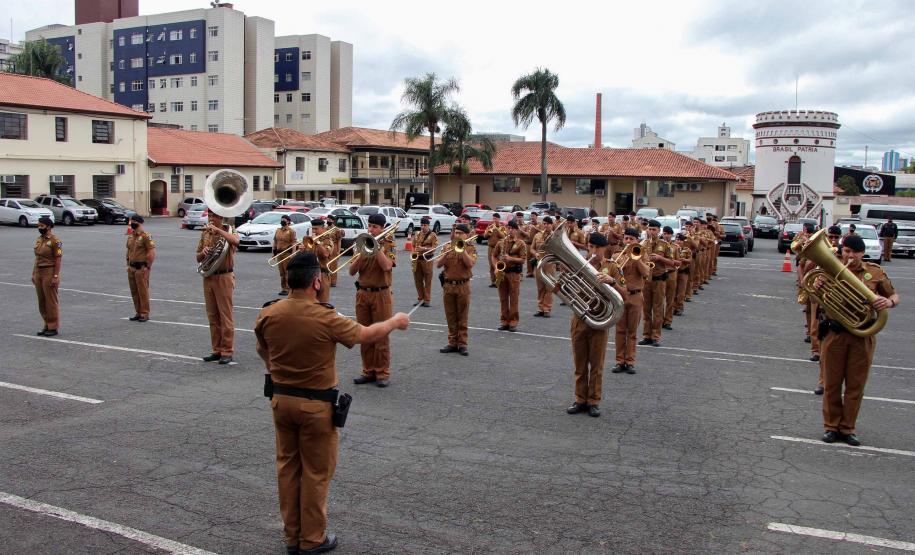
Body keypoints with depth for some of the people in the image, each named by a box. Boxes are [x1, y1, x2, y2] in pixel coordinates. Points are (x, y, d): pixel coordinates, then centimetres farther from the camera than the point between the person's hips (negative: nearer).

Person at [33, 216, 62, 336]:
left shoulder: (55, 241, -11)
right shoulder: (39, 239, 13)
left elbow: (58, 259, -14)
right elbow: (37, 257, 18)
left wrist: (55, 276, -18)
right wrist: (33, 273, 15)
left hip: (49, 272, -8)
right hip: (39, 272, 8)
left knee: (51, 301, -3)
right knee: (41, 301, 11)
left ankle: (53, 328, 5)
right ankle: (46, 325, 20)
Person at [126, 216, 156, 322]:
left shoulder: (146, 236, -11)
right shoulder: (130, 236, 14)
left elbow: (152, 252, -14)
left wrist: (147, 267, -15)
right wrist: (128, 264, 16)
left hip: (141, 268, -8)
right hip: (131, 268, 8)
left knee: (143, 291, -4)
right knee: (134, 291, 11)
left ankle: (145, 313, 2)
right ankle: (138, 312, 20)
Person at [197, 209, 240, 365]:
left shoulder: (227, 231, -3)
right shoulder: (205, 234, 13)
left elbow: (235, 241, -28)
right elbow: (198, 258, 15)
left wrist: (217, 229, -28)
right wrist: (203, 252, -7)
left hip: (224, 277, -6)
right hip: (208, 277, 6)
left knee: (226, 315, -4)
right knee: (212, 316, 10)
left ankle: (227, 352, 0)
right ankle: (217, 350, 17)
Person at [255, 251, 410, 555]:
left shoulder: (268, 314, -8)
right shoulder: (326, 318, -23)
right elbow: (366, 335, -9)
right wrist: (395, 321, 9)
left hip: (281, 398, 5)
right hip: (316, 404, -5)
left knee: (287, 466, 17)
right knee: (316, 472, 10)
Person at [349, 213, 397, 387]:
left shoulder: (388, 245, -1)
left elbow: (386, 266, -20)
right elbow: (351, 271, 1)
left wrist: (376, 246, -18)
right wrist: (362, 254, -13)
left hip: (381, 294, -4)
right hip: (362, 293, 4)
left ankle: (382, 373, 6)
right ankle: (368, 371, 17)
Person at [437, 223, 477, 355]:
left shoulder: (471, 248, 2)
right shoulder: (447, 246, 8)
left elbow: (470, 264, -16)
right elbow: (438, 265, 0)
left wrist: (462, 249, -19)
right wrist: (446, 253, -15)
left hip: (463, 286, -3)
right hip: (448, 286, 3)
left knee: (462, 317, 2)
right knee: (451, 317, 8)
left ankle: (462, 344, 6)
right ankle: (452, 343, 15)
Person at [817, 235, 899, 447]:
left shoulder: (875, 272, 2)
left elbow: (894, 296, 9)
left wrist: (889, 302, -16)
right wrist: (816, 288, -18)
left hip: (863, 336, 0)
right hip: (834, 334, 0)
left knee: (855, 385, 7)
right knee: (832, 384, 7)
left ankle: (847, 428, 19)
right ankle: (831, 426, 20)